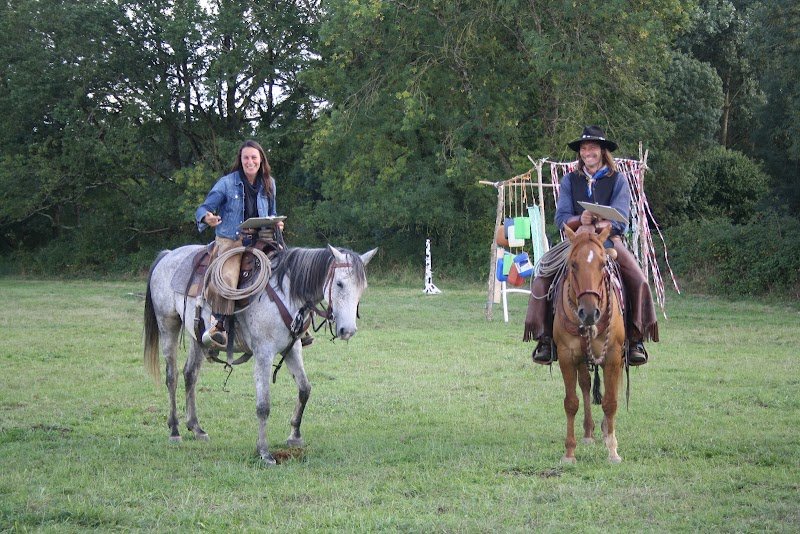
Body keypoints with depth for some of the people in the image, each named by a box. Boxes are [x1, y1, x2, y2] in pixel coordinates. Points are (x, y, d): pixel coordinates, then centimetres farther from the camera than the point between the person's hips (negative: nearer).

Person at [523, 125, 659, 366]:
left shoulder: (618, 181, 5)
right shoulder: (570, 181, 11)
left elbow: (620, 221, -6)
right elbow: (561, 218, 1)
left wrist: (598, 224, -26)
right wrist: (580, 220, -22)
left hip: (609, 240, -1)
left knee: (638, 281, -25)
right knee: (542, 280, -21)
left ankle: (635, 339, -14)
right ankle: (545, 338, -15)